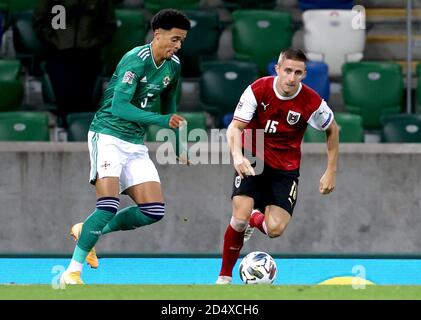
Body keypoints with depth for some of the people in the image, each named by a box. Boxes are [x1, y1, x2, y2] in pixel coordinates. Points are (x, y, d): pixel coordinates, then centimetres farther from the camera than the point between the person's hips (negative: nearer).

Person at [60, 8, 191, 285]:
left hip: (136, 144, 8)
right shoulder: (136, 60, -18)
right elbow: (119, 106, -27)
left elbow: (169, 106, 24)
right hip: (108, 135, -8)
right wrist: (161, 120, -34)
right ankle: (72, 272, -14)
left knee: (154, 211, -4)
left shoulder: (173, 66, 7)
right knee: (109, 205, -23)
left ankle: (88, 231, 14)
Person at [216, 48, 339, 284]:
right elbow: (235, 126, -16)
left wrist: (331, 172, 1)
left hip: (286, 169, 1)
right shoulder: (258, 90, -17)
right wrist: (237, 155, -36)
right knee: (240, 218, -20)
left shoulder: (312, 102, -16)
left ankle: (255, 219, 26)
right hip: (252, 161, -1)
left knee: (275, 229, -14)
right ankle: (225, 276, 1)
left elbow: (332, 130, 2)